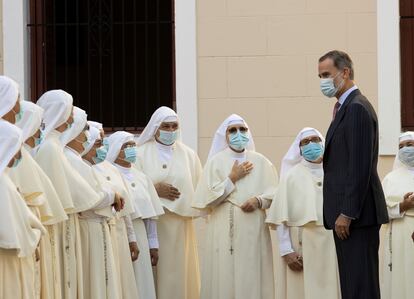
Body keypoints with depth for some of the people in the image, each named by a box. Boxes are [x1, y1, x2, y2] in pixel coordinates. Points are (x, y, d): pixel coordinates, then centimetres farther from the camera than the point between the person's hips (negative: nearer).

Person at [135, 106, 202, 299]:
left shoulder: (188, 155, 11)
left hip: (180, 224, 2)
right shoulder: (141, 153, 4)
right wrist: (154, 189, -12)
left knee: (179, 272, 0)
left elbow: (199, 189, 8)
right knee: (154, 274, -5)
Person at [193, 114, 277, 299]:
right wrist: (232, 178, -7)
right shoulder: (216, 161, 2)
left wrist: (259, 201, -12)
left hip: (254, 230, 2)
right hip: (225, 230, -2)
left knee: (252, 276, -1)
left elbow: (275, 194, 7)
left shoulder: (260, 161, 9)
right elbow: (206, 199, -6)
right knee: (225, 276, -5)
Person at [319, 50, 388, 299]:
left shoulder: (357, 108, -14)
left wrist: (347, 214, -20)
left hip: (356, 214, -10)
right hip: (349, 213, 10)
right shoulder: (347, 107, 18)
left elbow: (360, 167, -19)